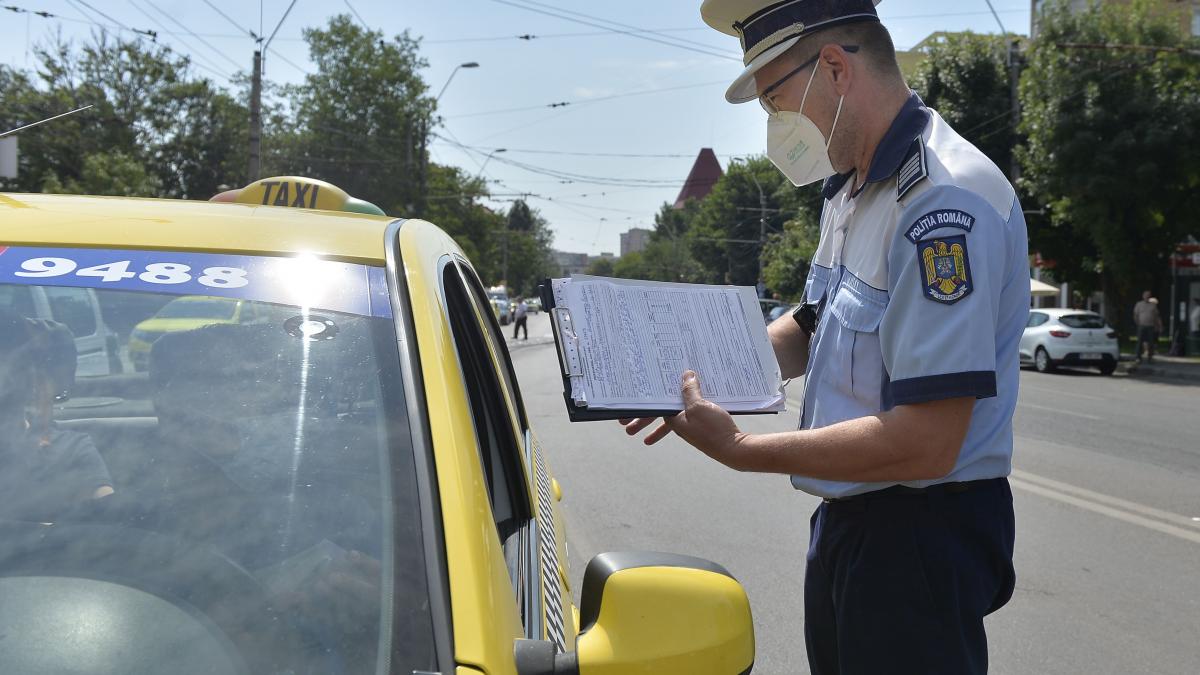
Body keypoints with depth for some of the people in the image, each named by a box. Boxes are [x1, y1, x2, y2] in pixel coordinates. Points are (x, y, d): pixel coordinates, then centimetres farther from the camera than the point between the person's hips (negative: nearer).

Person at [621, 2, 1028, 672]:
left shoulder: (945, 200, -24)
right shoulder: (850, 191, 8)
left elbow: (926, 443, -28)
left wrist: (741, 451, -21)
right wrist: (699, 372, 5)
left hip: (921, 536, -9)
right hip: (846, 517, 9)